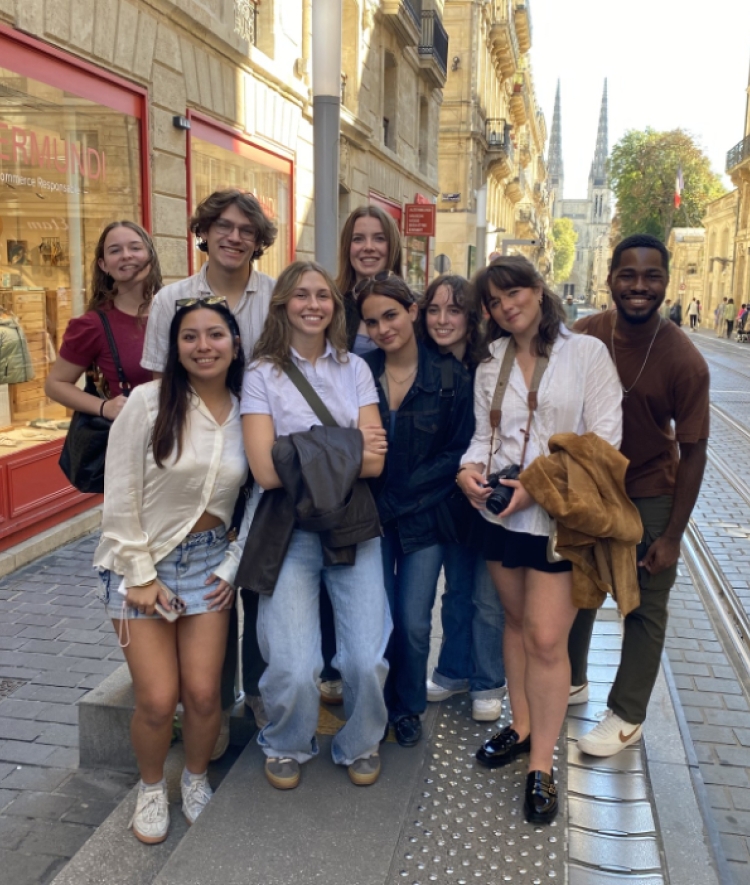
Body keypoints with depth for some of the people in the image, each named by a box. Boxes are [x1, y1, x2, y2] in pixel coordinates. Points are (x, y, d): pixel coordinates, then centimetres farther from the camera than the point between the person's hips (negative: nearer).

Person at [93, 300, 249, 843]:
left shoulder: (245, 412, -2)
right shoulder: (148, 401, -13)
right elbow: (120, 497, -12)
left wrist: (234, 565, -1)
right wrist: (139, 575, -12)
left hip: (209, 560, 3)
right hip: (142, 561, -2)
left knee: (203, 693, 0)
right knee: (158, 700, -4)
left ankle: (196, 779, 31)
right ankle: (152, 787, 28)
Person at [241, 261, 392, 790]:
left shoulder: (355, 369, 9)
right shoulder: (262, 374, 1)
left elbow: (374, 462, -1)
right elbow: (266, 472, -10)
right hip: (290, 529, -2)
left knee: (367, 660, -7)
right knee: (295, 669, -11)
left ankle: (360, 744, 25)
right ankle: (287, 745, 23)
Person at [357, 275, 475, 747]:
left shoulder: (451, 376, -6)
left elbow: (458, 452, -6)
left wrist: (397, 497, -13)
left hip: (424, 517, -1)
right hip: (370, 517, 1)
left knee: (414, 622, 3)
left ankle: (407, 707, 30)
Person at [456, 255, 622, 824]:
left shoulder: (587, 353, -5)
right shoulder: (491, 364, 9)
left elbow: (604, 438, -9)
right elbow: (484, 435, 12)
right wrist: (470, 468, -10)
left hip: (558, 515, -5)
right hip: (500, 514, 5)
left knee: (547, 639, -4)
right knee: (517, 622, 17)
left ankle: (541, 766, 10)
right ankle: (522, 727, 34)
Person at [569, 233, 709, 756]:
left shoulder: (684, 361, -21)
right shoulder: (585, 338, -12)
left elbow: (693, 451, -14)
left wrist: (672, 535, -13)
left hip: (650, 497, -3)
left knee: (645, 610, 10)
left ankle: (627, 717, 29)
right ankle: (572, 681, 43)